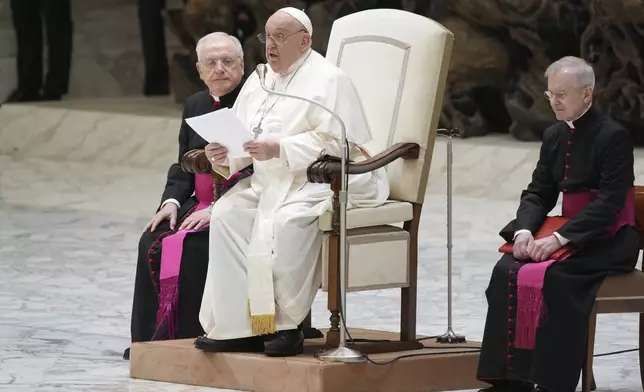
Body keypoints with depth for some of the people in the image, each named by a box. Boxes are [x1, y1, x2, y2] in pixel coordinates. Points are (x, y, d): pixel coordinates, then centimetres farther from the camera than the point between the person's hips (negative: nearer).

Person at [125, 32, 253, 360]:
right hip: (199, 204, 7)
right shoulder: (196, 105, 14)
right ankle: (152, 336, -9)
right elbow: (183, 165, 17)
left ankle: (188, 337, -20)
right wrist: (172, 201, -3)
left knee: (193, 246, -29)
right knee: (152, 242, -15)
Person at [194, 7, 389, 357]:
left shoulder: (327, 80, -7)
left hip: (326, 181, -7)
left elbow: (334, 143, -19)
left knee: (289, 221, -35)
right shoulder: (258, 82, 16)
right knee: (226, 213, -18)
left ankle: (286, 326, -24)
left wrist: (280, 150, -27)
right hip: (273, 184, 7)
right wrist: (224, 156, -9)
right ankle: (237, 325, -20)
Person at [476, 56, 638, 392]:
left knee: (553, 276, -32)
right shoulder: (554, 137, 11)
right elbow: (538, 193, 9)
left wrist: (561, 238, -28)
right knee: (508, 270, -17)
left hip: (608, 241, -7)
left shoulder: (613, 136, -12)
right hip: (569, 234, 7)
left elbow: (609, 202, -20)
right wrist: (524, 230, -13)